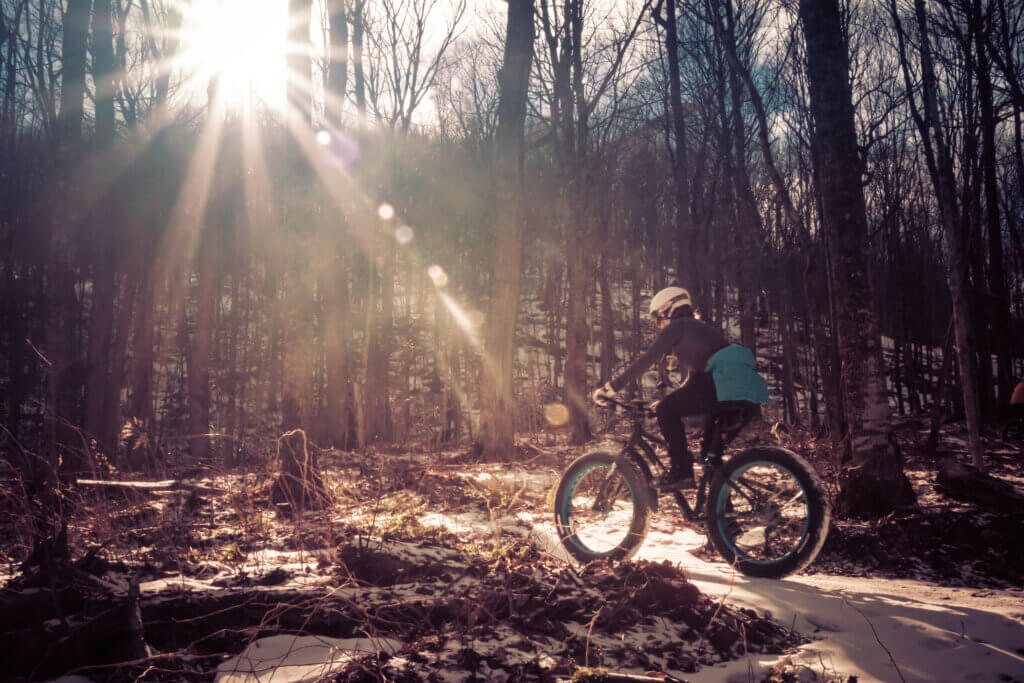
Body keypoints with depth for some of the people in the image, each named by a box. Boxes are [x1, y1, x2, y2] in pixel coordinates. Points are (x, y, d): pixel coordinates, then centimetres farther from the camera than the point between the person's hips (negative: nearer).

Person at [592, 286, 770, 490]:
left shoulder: (677, 326, 6)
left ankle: (681, 471, -9)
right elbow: (697, 373, 39)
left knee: (666, 411, -5)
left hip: (726, 380, -10)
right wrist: (669, 401, 44)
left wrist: (610, 388, 0)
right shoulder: (698, 328, 33)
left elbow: (646, 360, -3)